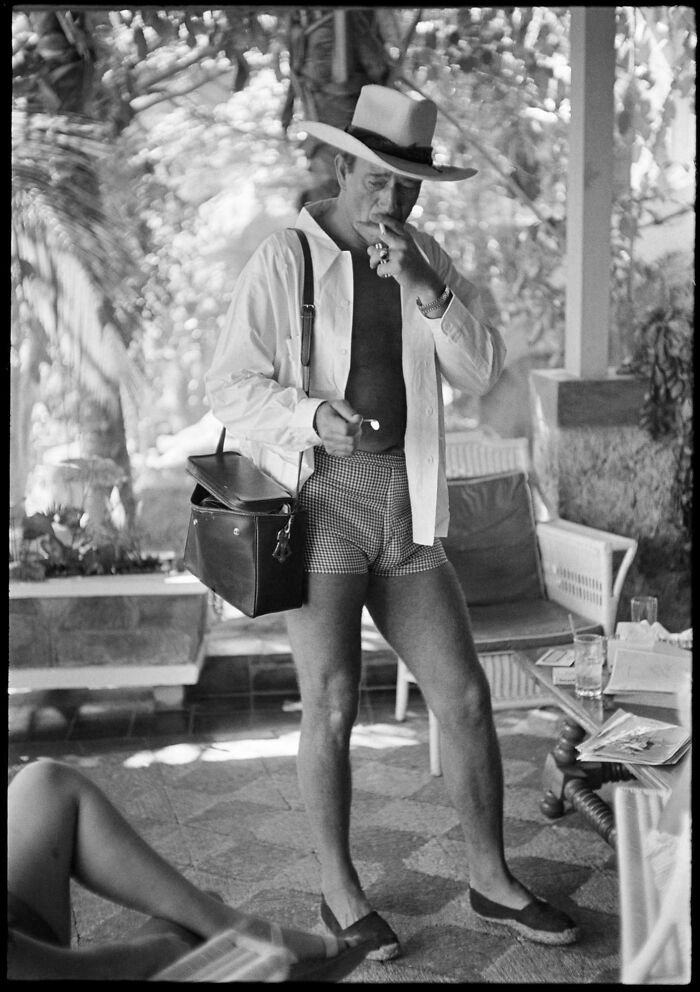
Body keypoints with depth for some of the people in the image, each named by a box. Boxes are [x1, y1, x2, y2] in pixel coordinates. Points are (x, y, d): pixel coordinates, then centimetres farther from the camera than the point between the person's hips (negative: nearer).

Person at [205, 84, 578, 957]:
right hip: (317, 500, -4)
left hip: (404, 509, 5)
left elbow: (482, 371, 0)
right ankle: (338, 888, 17)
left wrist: (424, 286, -15)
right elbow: (231, 385, -7)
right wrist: (314, 418, -26)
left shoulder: (428, 258, 10)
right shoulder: (283, 260, -4)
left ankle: (491, 880, 19)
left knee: (466, 695, 3)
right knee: (333, 705, -5)